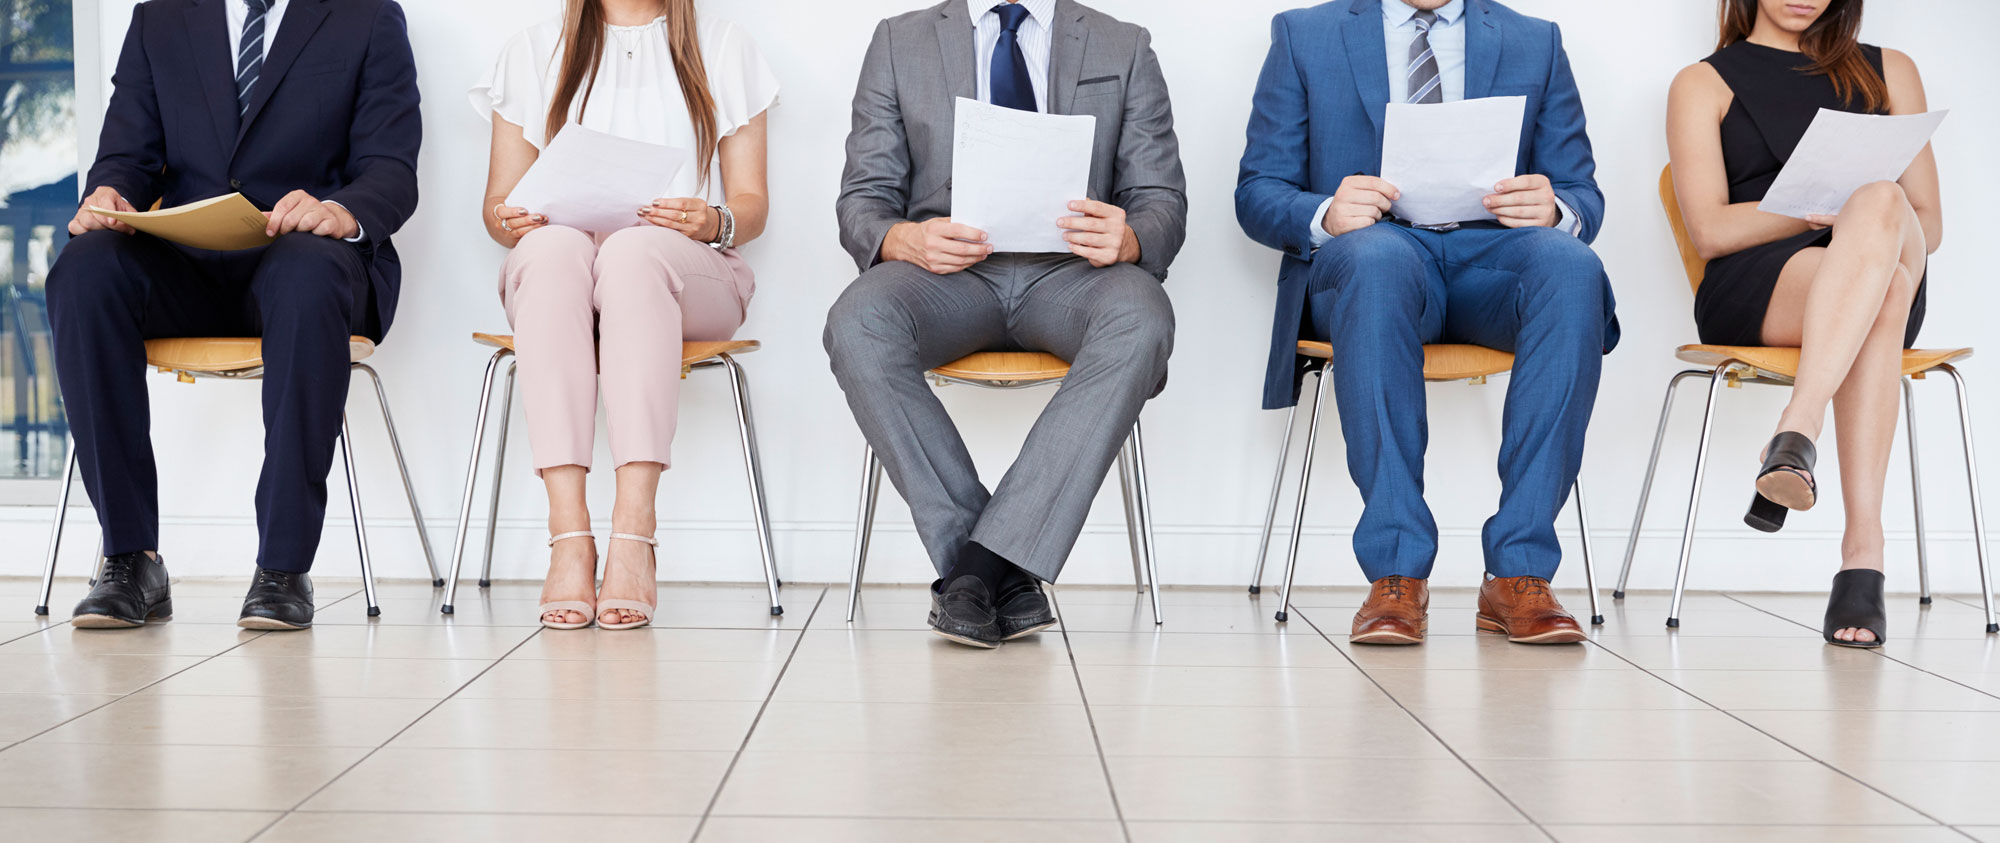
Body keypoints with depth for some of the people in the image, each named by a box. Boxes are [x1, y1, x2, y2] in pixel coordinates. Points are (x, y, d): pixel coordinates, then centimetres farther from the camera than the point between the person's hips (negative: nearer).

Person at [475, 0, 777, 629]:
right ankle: (569, 536, -44)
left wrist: (712, 221, -14)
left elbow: (753, 206, 9)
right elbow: (499, 204, 13)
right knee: (552, 247, -35)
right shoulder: (533, 52, 18)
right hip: (552, 276, 1)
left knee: (634, 251, -36)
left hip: (687, 273, -1)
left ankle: (633, 536, -46)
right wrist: (508, 220, -11)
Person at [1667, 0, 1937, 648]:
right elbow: (1710, 230, 1)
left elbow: (1929, 219, 18)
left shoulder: (1889, 71, 25)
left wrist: (1860, 209, -6)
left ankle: (1798, 430, -49)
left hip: (1886, 286, 3)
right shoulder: (1704, 84, 15)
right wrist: (1828, 207, -12)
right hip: (1750, 291, -2)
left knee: (1880, 204, -34)